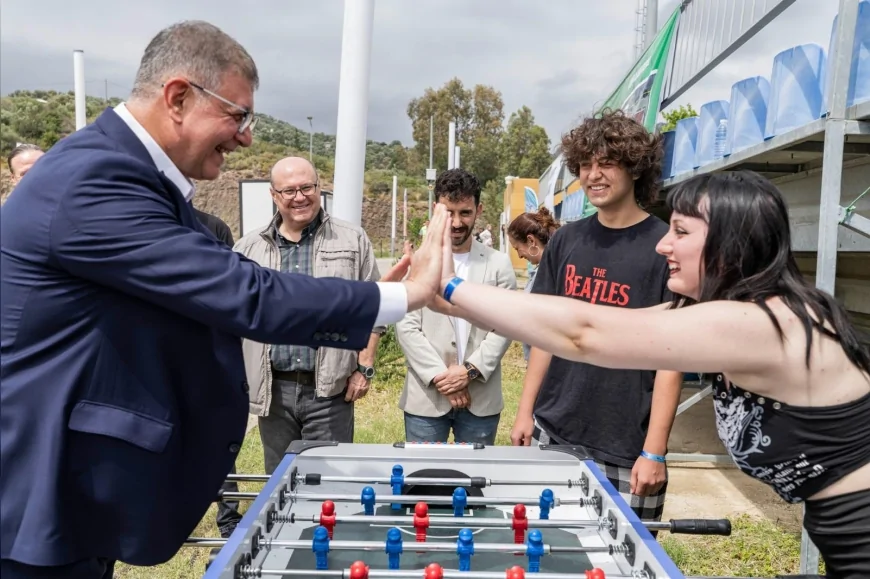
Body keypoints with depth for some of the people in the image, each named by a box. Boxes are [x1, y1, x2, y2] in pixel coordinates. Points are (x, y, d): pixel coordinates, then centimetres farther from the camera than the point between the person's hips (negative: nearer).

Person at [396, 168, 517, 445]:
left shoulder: (499, 263, 6)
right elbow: (406, 327, -4)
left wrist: (470, 371, -12)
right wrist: (439, 375, -12)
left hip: (481, 398, 1)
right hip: (426, 397, -1)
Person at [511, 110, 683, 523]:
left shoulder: (665, 247, -7)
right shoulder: (566, 241, 6)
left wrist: (655, 451, -11)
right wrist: (525, 411, 8)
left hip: (625, 449, -4)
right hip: (551, 433, 4)